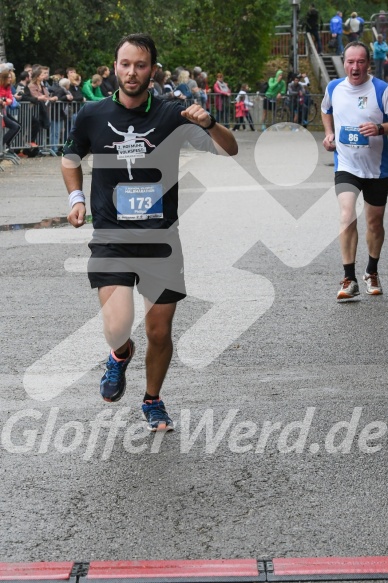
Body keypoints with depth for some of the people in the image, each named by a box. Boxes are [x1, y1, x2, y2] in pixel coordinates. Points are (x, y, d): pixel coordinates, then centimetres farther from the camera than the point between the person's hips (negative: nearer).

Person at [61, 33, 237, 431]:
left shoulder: (172, 114, -3)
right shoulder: (92, 115, 1)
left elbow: (229, 150, -5)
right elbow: (70, 157, 20)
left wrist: (208, 124, -25)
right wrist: (76, 198, 5)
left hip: (162, 240, 1)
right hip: (111, 238, 0)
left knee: (159, 332, 9)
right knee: (117, 327, -19)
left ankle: (153, 402, 35)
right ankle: (120, 355, 18)